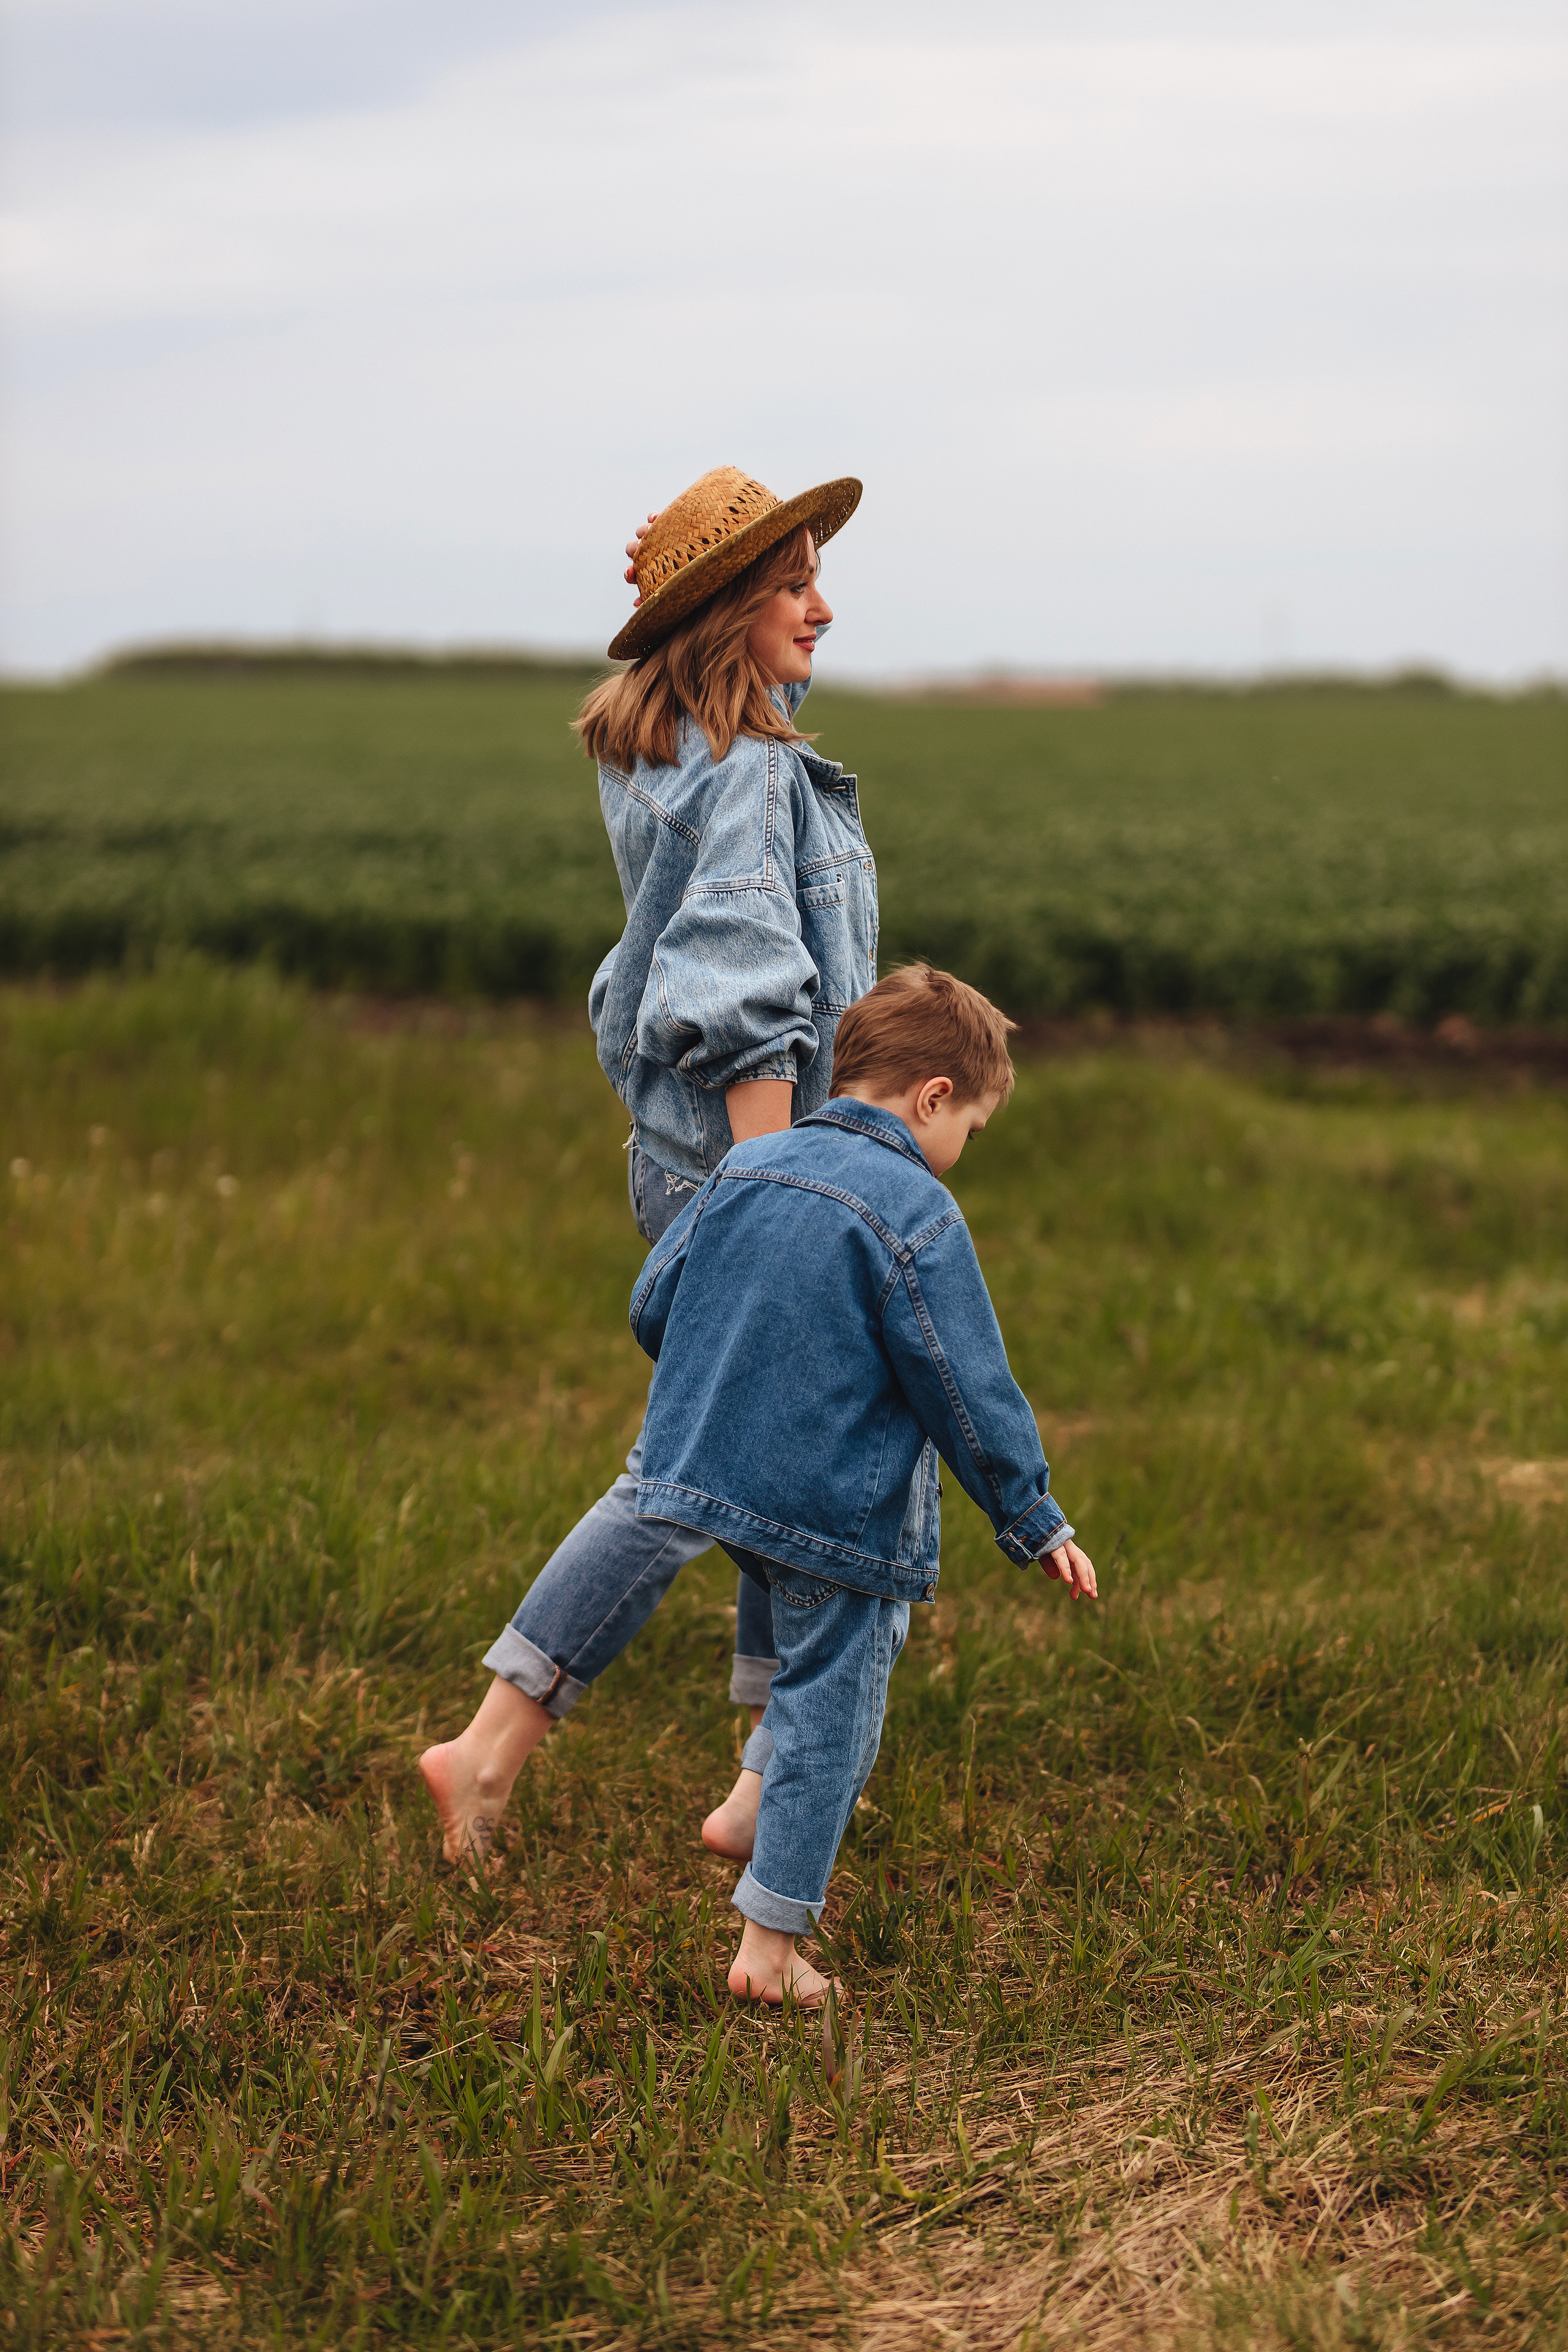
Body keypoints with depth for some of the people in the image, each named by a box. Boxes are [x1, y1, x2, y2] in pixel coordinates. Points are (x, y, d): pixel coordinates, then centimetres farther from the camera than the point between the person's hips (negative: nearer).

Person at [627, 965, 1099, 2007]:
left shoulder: (743, 1169, 4)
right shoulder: (917, 1216, -15)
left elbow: (652, 1310, 11)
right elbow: (972, 1394, -13)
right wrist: (1037, 1523, -2)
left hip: (714, 1478, 7)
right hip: (841, 1510, -7)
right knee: (829, 1715, 4)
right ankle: (773, 1944, 8)